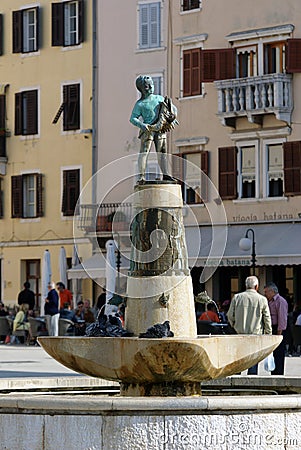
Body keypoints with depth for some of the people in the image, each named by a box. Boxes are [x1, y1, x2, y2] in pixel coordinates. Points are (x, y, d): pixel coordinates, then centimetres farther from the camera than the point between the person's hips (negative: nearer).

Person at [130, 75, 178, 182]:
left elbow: (173, 108, 21)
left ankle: (165, 174, 7)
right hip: (147, 129, -5)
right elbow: (133, 118, -3)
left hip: (160, 130, 5)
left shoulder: (159, 99, 15)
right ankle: (141, 175, -11)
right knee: (144, 152, -9)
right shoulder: (140, 104, 1)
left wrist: (173, 118, 3)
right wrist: (141, 125, -20)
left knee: (162, 152, 5)